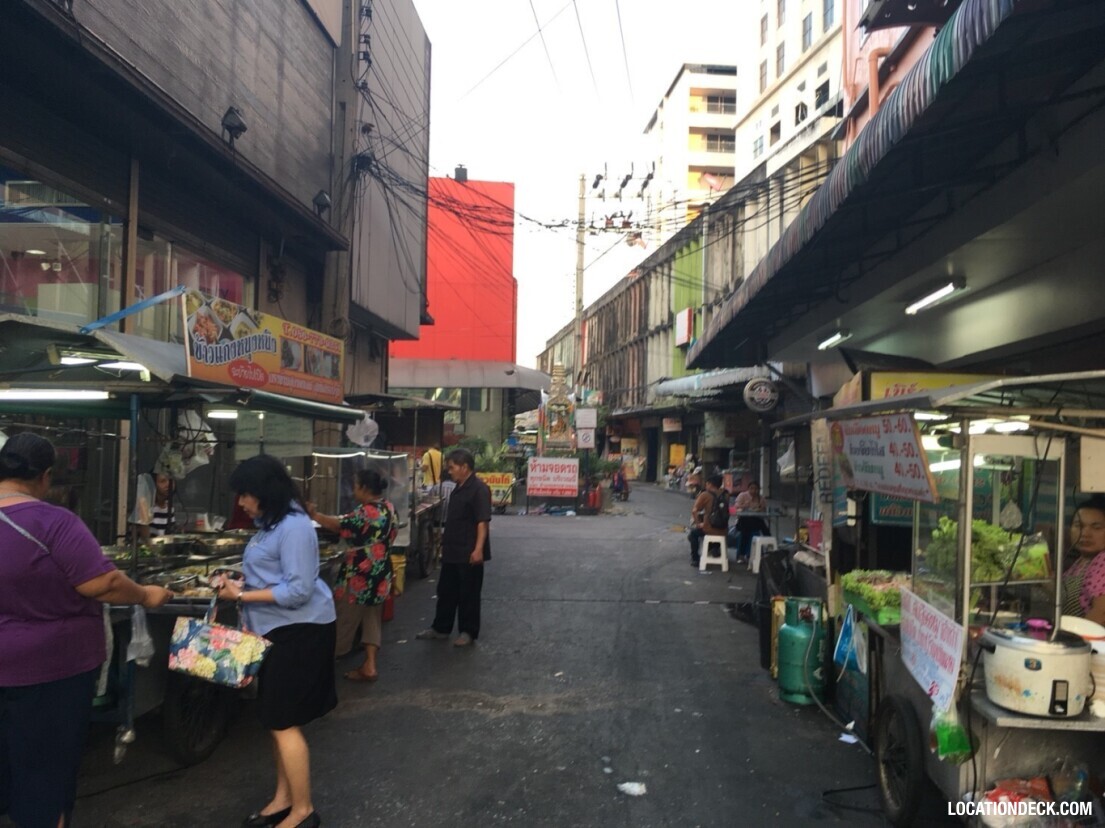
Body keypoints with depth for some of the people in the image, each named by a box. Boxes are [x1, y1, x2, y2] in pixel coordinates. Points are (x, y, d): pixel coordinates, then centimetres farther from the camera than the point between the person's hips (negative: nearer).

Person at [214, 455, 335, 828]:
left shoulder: (294, 526, -21)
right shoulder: (271, 523, 10)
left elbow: (298, 591, -23)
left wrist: (242, 596, -19)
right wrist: (239, 583, 4)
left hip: (299, 631, -10)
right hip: (278, 629, 10)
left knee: (284, 723, -2)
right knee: (277, 721, 18)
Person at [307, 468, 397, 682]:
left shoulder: (366, 512, -22)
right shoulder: (389, 508, 4)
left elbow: (339, 526, -13)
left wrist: (314, 515, -3)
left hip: (360, 576, -8)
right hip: (380, 575, 8)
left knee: (344, 619, 9)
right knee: (372, 619, 14)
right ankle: (369, 666, 15)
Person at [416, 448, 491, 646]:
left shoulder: (479, 488, -17)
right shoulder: (458, 488, 12)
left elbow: (483, 521, -22)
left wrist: (478, 549, -28)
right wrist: (445, 543, 23)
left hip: (469, 553, -9)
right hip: (452, 551, 9)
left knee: (468, 594, 4)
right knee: (446, 591, 16)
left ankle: (468, 632, 16)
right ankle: (440, 628, 28)